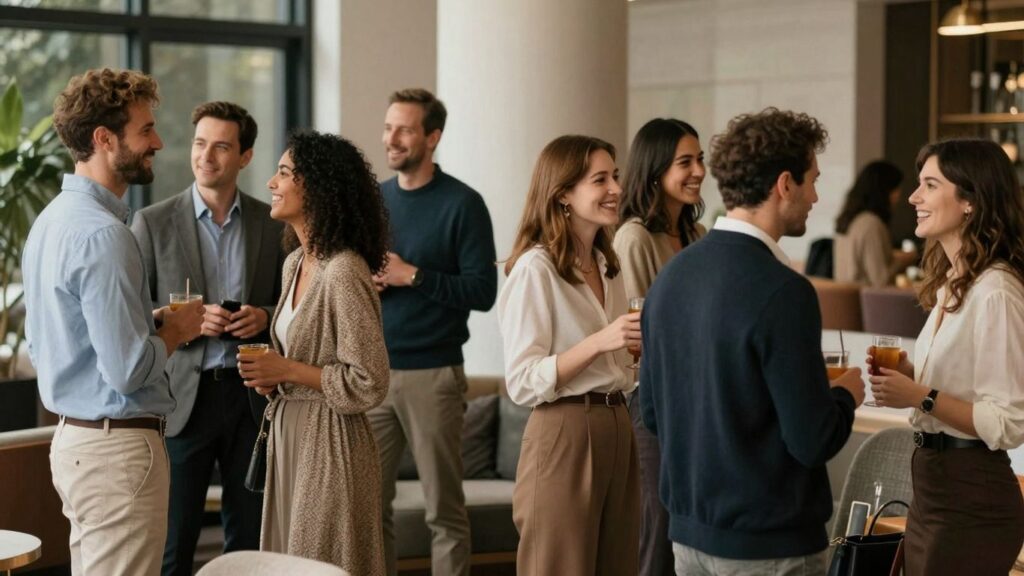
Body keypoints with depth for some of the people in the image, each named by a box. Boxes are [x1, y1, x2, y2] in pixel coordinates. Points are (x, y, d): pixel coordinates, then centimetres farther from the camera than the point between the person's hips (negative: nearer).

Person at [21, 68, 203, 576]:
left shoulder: (51, 219, 11)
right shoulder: (103, 235, -20)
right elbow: (128, 369, -24)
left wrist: (150, 321, 12)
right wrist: (175, 330, -5)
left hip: (72, 436, 10)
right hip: (118, 444, -10)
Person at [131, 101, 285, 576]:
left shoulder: (272, 223, 5)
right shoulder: (153, 223, -1)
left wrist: (265, 316, -9)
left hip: (251, 394, 2)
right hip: (183, 396, -2)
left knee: (250, 538, 11)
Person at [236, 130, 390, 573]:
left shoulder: (344, 274, -19)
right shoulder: (295, 263, 8)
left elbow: (368, 384, -19)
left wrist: (287, 370, -16)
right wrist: (269, 374, 3)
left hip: (329, 441, -9)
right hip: (289, 434, 9)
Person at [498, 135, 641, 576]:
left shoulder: (607, 265, 11)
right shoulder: (535, 268, -13)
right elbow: (522, 384, -18)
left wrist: (634, 343, 5)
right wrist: (599, 342, -26)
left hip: (616, 429, 8)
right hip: (564, 435, -8)